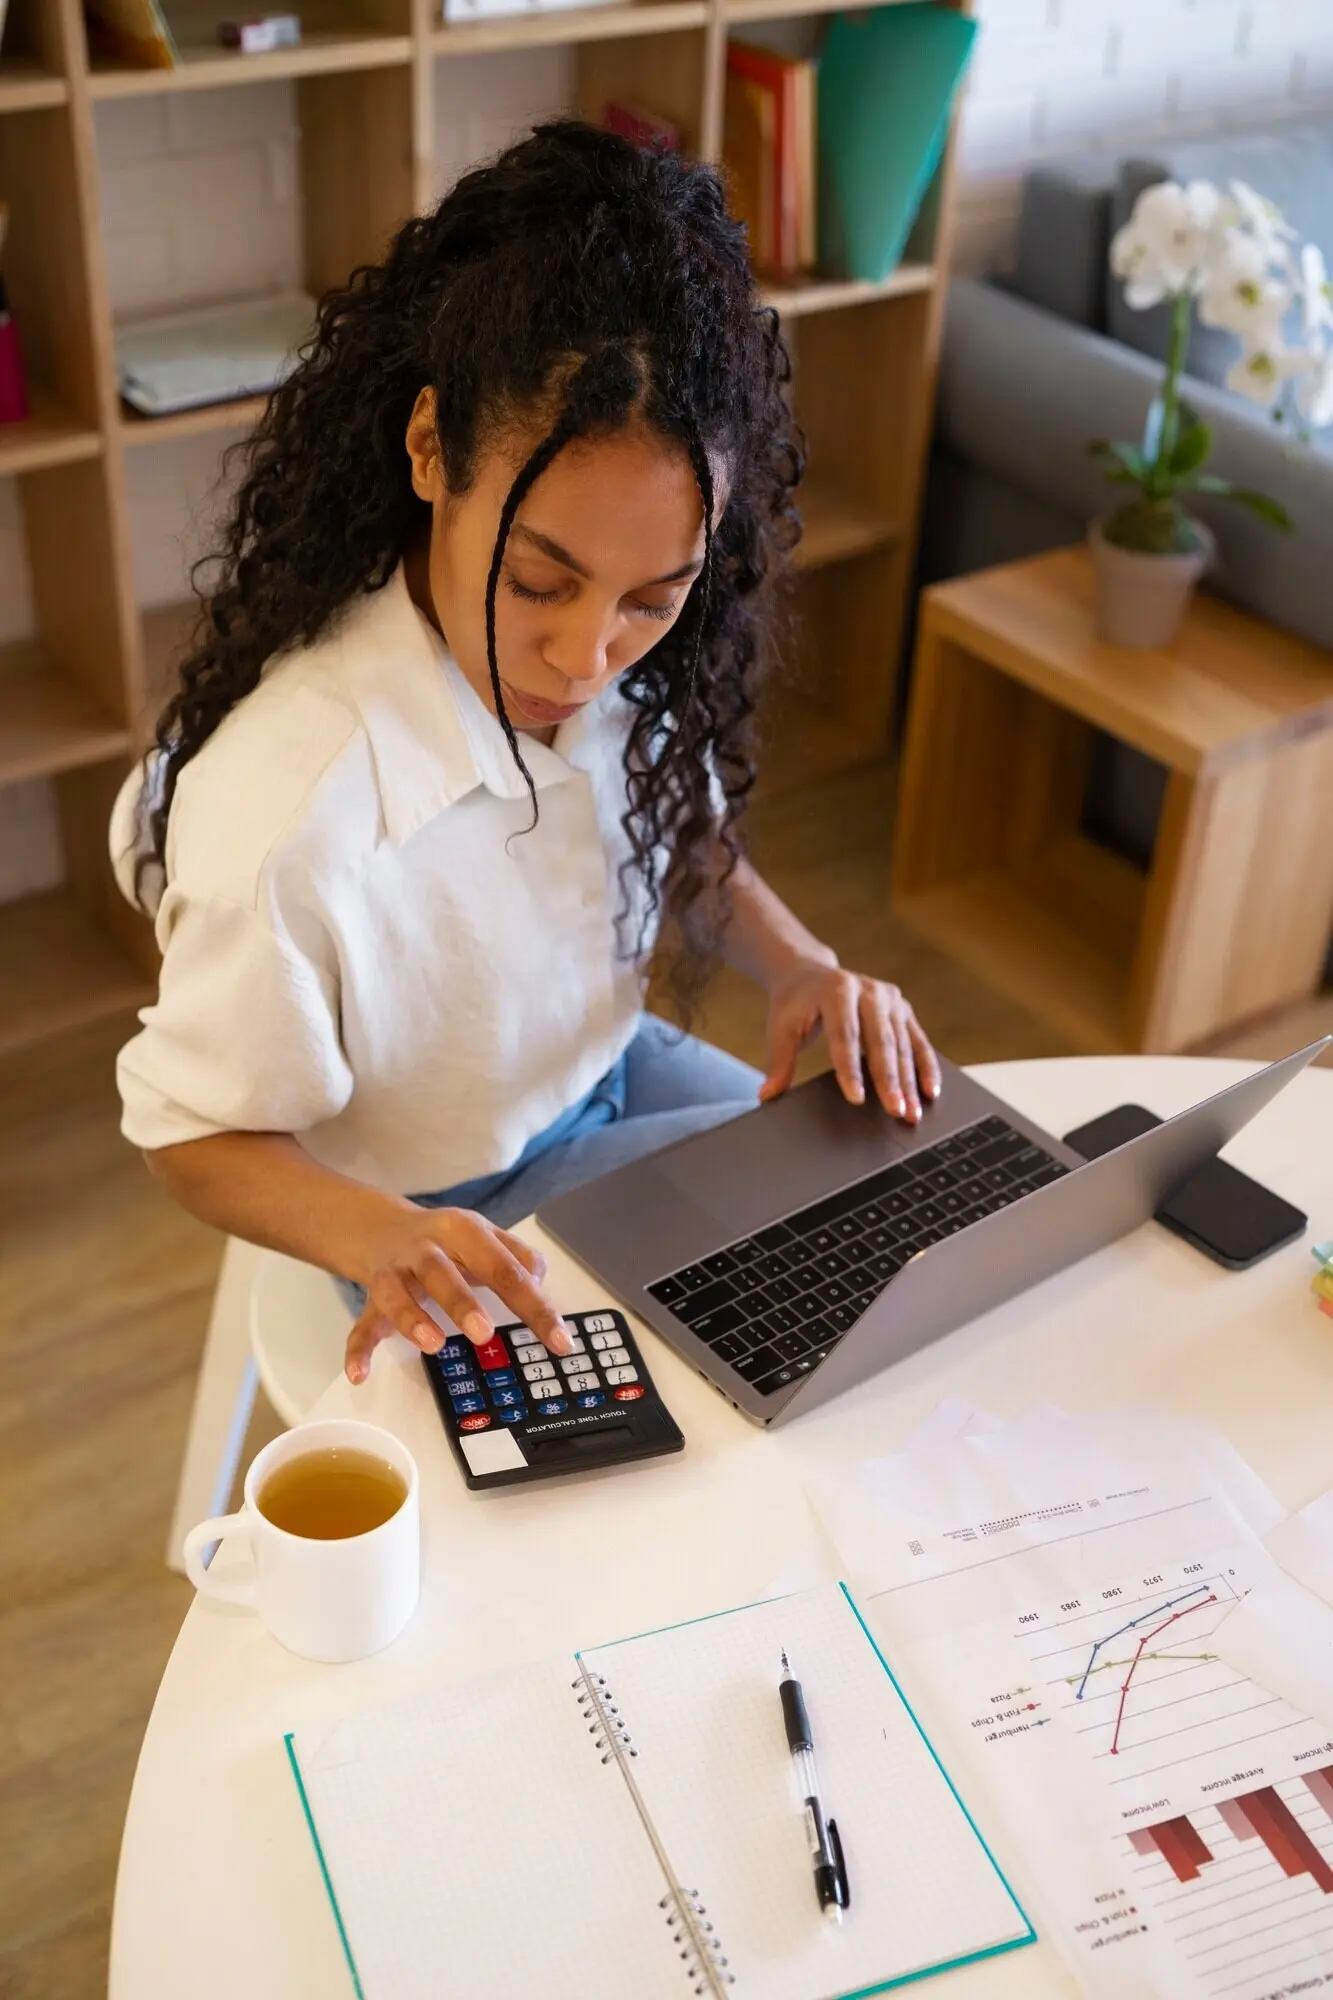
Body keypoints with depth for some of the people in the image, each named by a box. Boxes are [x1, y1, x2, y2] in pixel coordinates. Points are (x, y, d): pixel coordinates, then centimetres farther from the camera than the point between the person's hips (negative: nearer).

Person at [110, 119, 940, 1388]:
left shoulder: (622, 670, -18)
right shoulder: (289, 810, -38)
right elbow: (199, 1137, -21)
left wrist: (799, 966, -15)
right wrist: (376, 1235, -41)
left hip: (608, 1071, 6)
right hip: (460, 1222, -6)